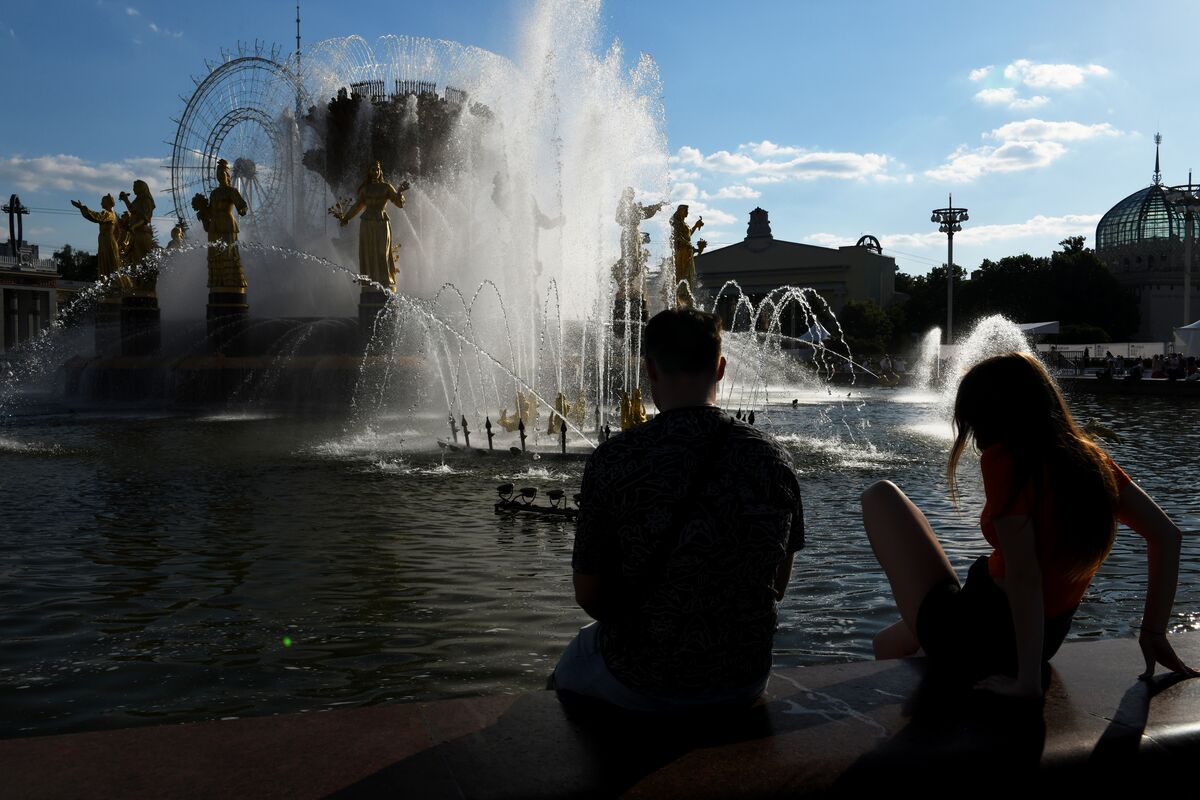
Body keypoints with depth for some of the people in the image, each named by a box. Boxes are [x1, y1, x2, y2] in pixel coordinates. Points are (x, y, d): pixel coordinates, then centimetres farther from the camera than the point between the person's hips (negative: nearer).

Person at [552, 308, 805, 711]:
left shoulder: (613, 461, -20)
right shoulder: (773, 458, -11)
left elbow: (587, 594, -10)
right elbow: (779, 584, 1)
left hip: (640, 685, -3)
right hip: (744, 681, 3)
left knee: (567, 671, 31)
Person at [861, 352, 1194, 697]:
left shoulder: (1003, 459, -23)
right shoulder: (1090, 457, -1)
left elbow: (1023, 575, -28)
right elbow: (1166, 534, 3)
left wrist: (1027, 681, -22)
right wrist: (1153, 631, 9)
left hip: (975, 639, -8)